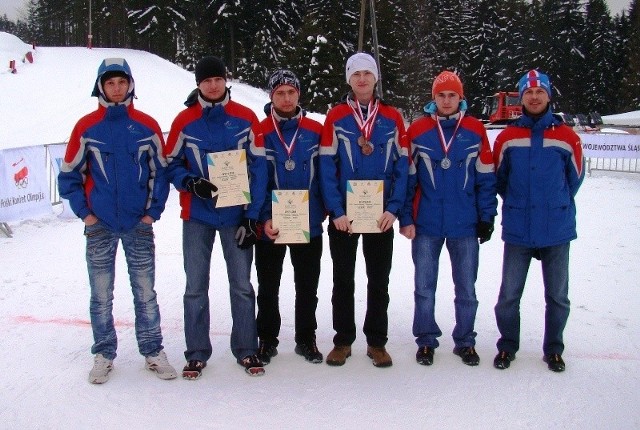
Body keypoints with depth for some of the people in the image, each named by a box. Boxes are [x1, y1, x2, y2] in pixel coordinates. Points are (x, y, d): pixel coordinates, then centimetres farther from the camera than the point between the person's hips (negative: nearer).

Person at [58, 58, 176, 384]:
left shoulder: (146, 126, 2)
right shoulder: (86, 127, 1)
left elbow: (161, 171, 6)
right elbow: (69, 175, 5)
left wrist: (153, 211, 0)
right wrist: (84, 212, -3)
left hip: (140, 224, 0)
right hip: (99, 226, 0)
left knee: (145, 292, 6)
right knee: (101, 295, 7)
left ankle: (153, 352, 18)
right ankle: (103, 354, 20)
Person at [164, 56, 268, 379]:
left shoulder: (245, 118, 0)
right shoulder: (185, 121, 1)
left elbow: (258, 168, -1)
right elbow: (171, 165, 6)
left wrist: (252, 215, -6)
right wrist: (190, 183, -16)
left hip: (237, 216, 0)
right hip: (196, 216, 1)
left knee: (242, 285, 7)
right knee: (195, 288, 5)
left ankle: (246, 350, 20)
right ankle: (196, 353, 18)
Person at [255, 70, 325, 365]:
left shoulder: (316, 132, 1)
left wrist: (325, 210, -2)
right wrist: (264, 218, -14)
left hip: (309, 224, 1)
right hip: (270, 226, -1)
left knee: (307, 286, 12)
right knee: (268, 286, 11)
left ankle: (306, 339, 27)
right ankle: (267, 339, 26)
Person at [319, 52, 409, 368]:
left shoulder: (392, 118, 3)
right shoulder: (336, 117, 0)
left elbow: (402, 166, 1)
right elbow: (327, 167, -5)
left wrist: (394, 209, -10)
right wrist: (336, 211, -13)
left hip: (381, 216, 1)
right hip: (343, 216, -1)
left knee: (379, 282, 9)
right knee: (343, 281, 9)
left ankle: (377, 342, 22)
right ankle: (343, 340, 21)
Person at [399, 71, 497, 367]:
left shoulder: (475, 131, 1)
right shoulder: (417, 131, 0)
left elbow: (486, 178, 4)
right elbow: (407, 178, 1)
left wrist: (486, 217, 1)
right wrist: (405, 219, -3)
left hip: (465, 224, 1)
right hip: (426, 224, 0)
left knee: (466, 288, 10)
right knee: (424, 287, 8)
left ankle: (465, 341, 25)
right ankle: (426, 341, 23)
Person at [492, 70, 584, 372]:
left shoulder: (567, 137, -2)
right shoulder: (507, 138, 0)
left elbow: (575, 178, 11)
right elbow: (499, 178, 13)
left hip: (557, 230, 0)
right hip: (518, 231, 0)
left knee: (558, 296, 10)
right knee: (509, 294, 6)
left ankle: (553, 349, 27)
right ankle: (507, 346, 24)